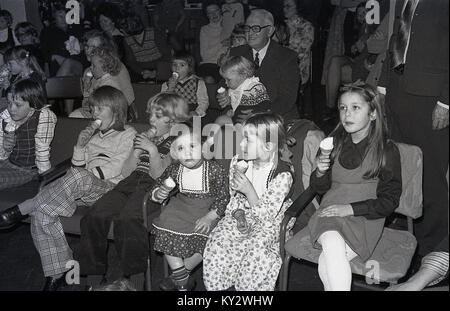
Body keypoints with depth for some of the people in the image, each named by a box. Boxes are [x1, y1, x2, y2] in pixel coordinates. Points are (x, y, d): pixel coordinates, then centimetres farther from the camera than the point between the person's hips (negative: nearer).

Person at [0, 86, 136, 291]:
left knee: (78, 177, -40)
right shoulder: (92, 132, 24)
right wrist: (81, 145, -1)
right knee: (41, 214, -21)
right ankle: (57, 273, -15)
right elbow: (79, 165, 17)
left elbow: (112, 171, -6)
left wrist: (85, 172, -3)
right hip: (83, 190, 6)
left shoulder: (128, 135, 3)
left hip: (109, 189, -6)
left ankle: (23, 209, -28)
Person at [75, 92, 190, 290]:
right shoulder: (146, 138, 27)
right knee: (95, 216, -22)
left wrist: (152, 150, -9)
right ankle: (94, 276, -15)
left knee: (126, 219, -35)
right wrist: (137, 150, 5)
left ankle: (131, 277, -22)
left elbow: (158, 175, -2)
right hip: (131, 183, 6)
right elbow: (126, 172, 18)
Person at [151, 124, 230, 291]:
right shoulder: (174, 170, -4)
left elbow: (224, 197, -12)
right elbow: (158, 185, 11)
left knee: (204, 238, -24)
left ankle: (179, 276, 1)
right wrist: (158, 193, -14)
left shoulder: (214, 169, -15)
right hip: (180, 208, 3)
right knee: (165, 234, -18)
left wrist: (209, 217, -24)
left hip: (208, 209, -3)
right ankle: (182, 283, -6)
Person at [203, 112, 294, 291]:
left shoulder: (282, 175, -19)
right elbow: (234, 196, 8)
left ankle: (250, 287, -5)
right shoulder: (238, 163, -4)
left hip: (270, 221, -4)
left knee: (258, 246, -30)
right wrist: (239, 215, -12)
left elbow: (267, 216, -18)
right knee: (218, 239, -17)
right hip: (242, 214, 4)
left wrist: (249, 191, -30)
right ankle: (215, 286, 3)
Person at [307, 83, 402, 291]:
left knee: (327, 264, -27)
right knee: (332, 246, -31)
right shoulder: (334, 142, 8)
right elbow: (319, 189, 16)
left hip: (365, 219, -3)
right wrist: (320, 172, -8)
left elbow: (390, 200, -3)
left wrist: (351, 209, -14)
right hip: (330, 212, 3)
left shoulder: (387, 150, -2)